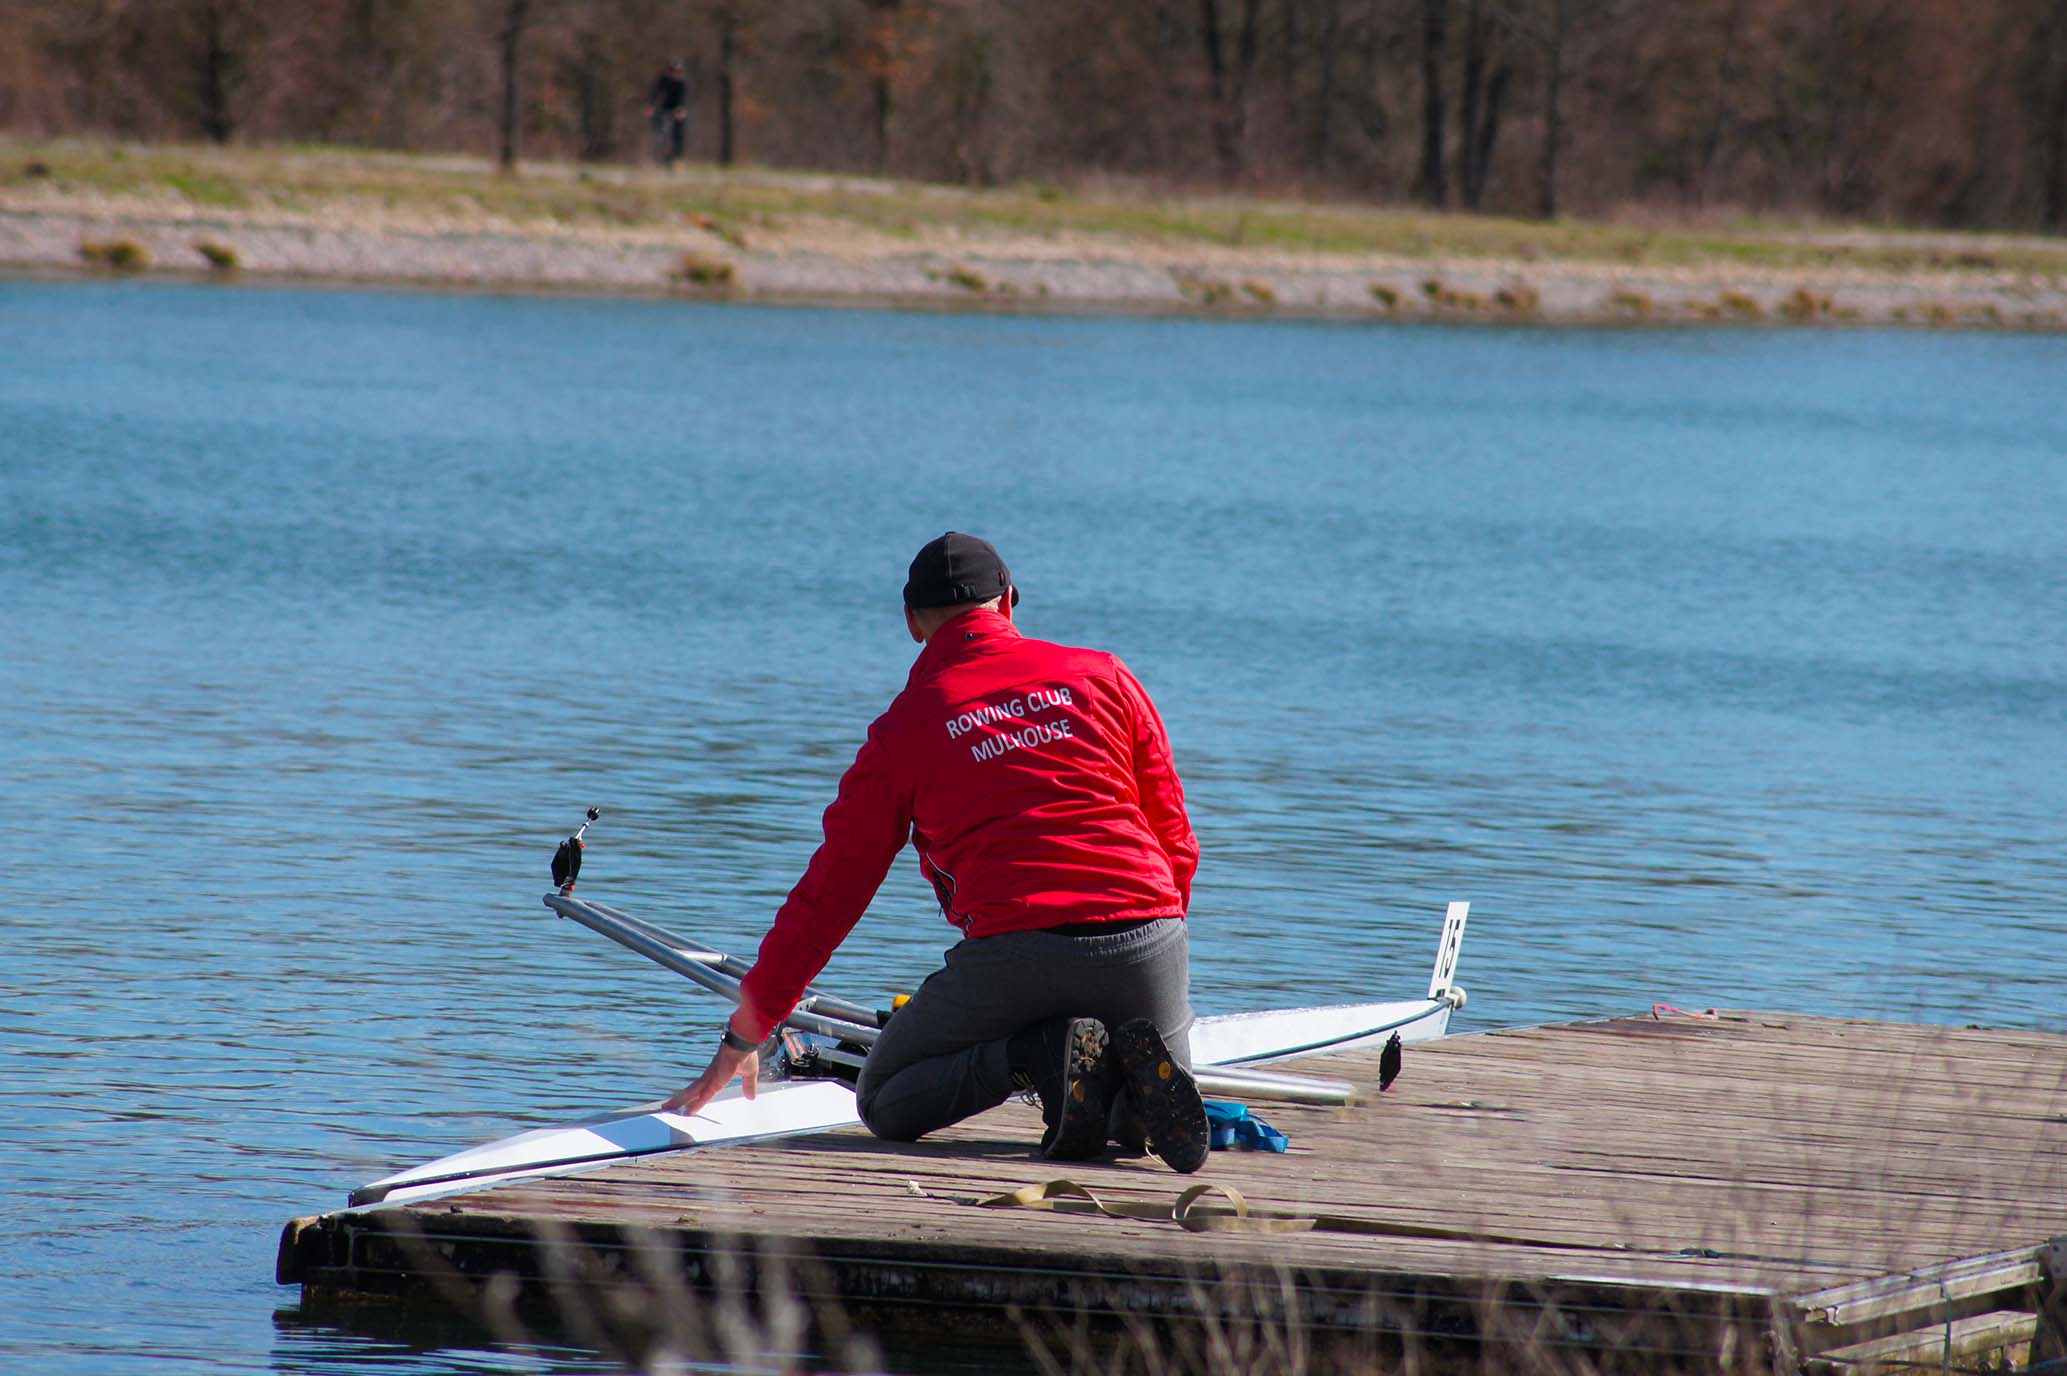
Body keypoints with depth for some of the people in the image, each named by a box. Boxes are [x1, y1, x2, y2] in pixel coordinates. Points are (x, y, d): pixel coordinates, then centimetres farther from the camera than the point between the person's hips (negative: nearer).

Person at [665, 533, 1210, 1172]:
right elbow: (1176, 842, 15)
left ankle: (1041, 1053, -13)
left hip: (1014, 953, -3)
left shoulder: (904, 728, 10)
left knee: (885, 1101, 16)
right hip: (1148, 942, 3)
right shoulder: (1103, 676, 14)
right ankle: (1139, 1064, -10)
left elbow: (828, 894, 13)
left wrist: (743, 1038, 21)